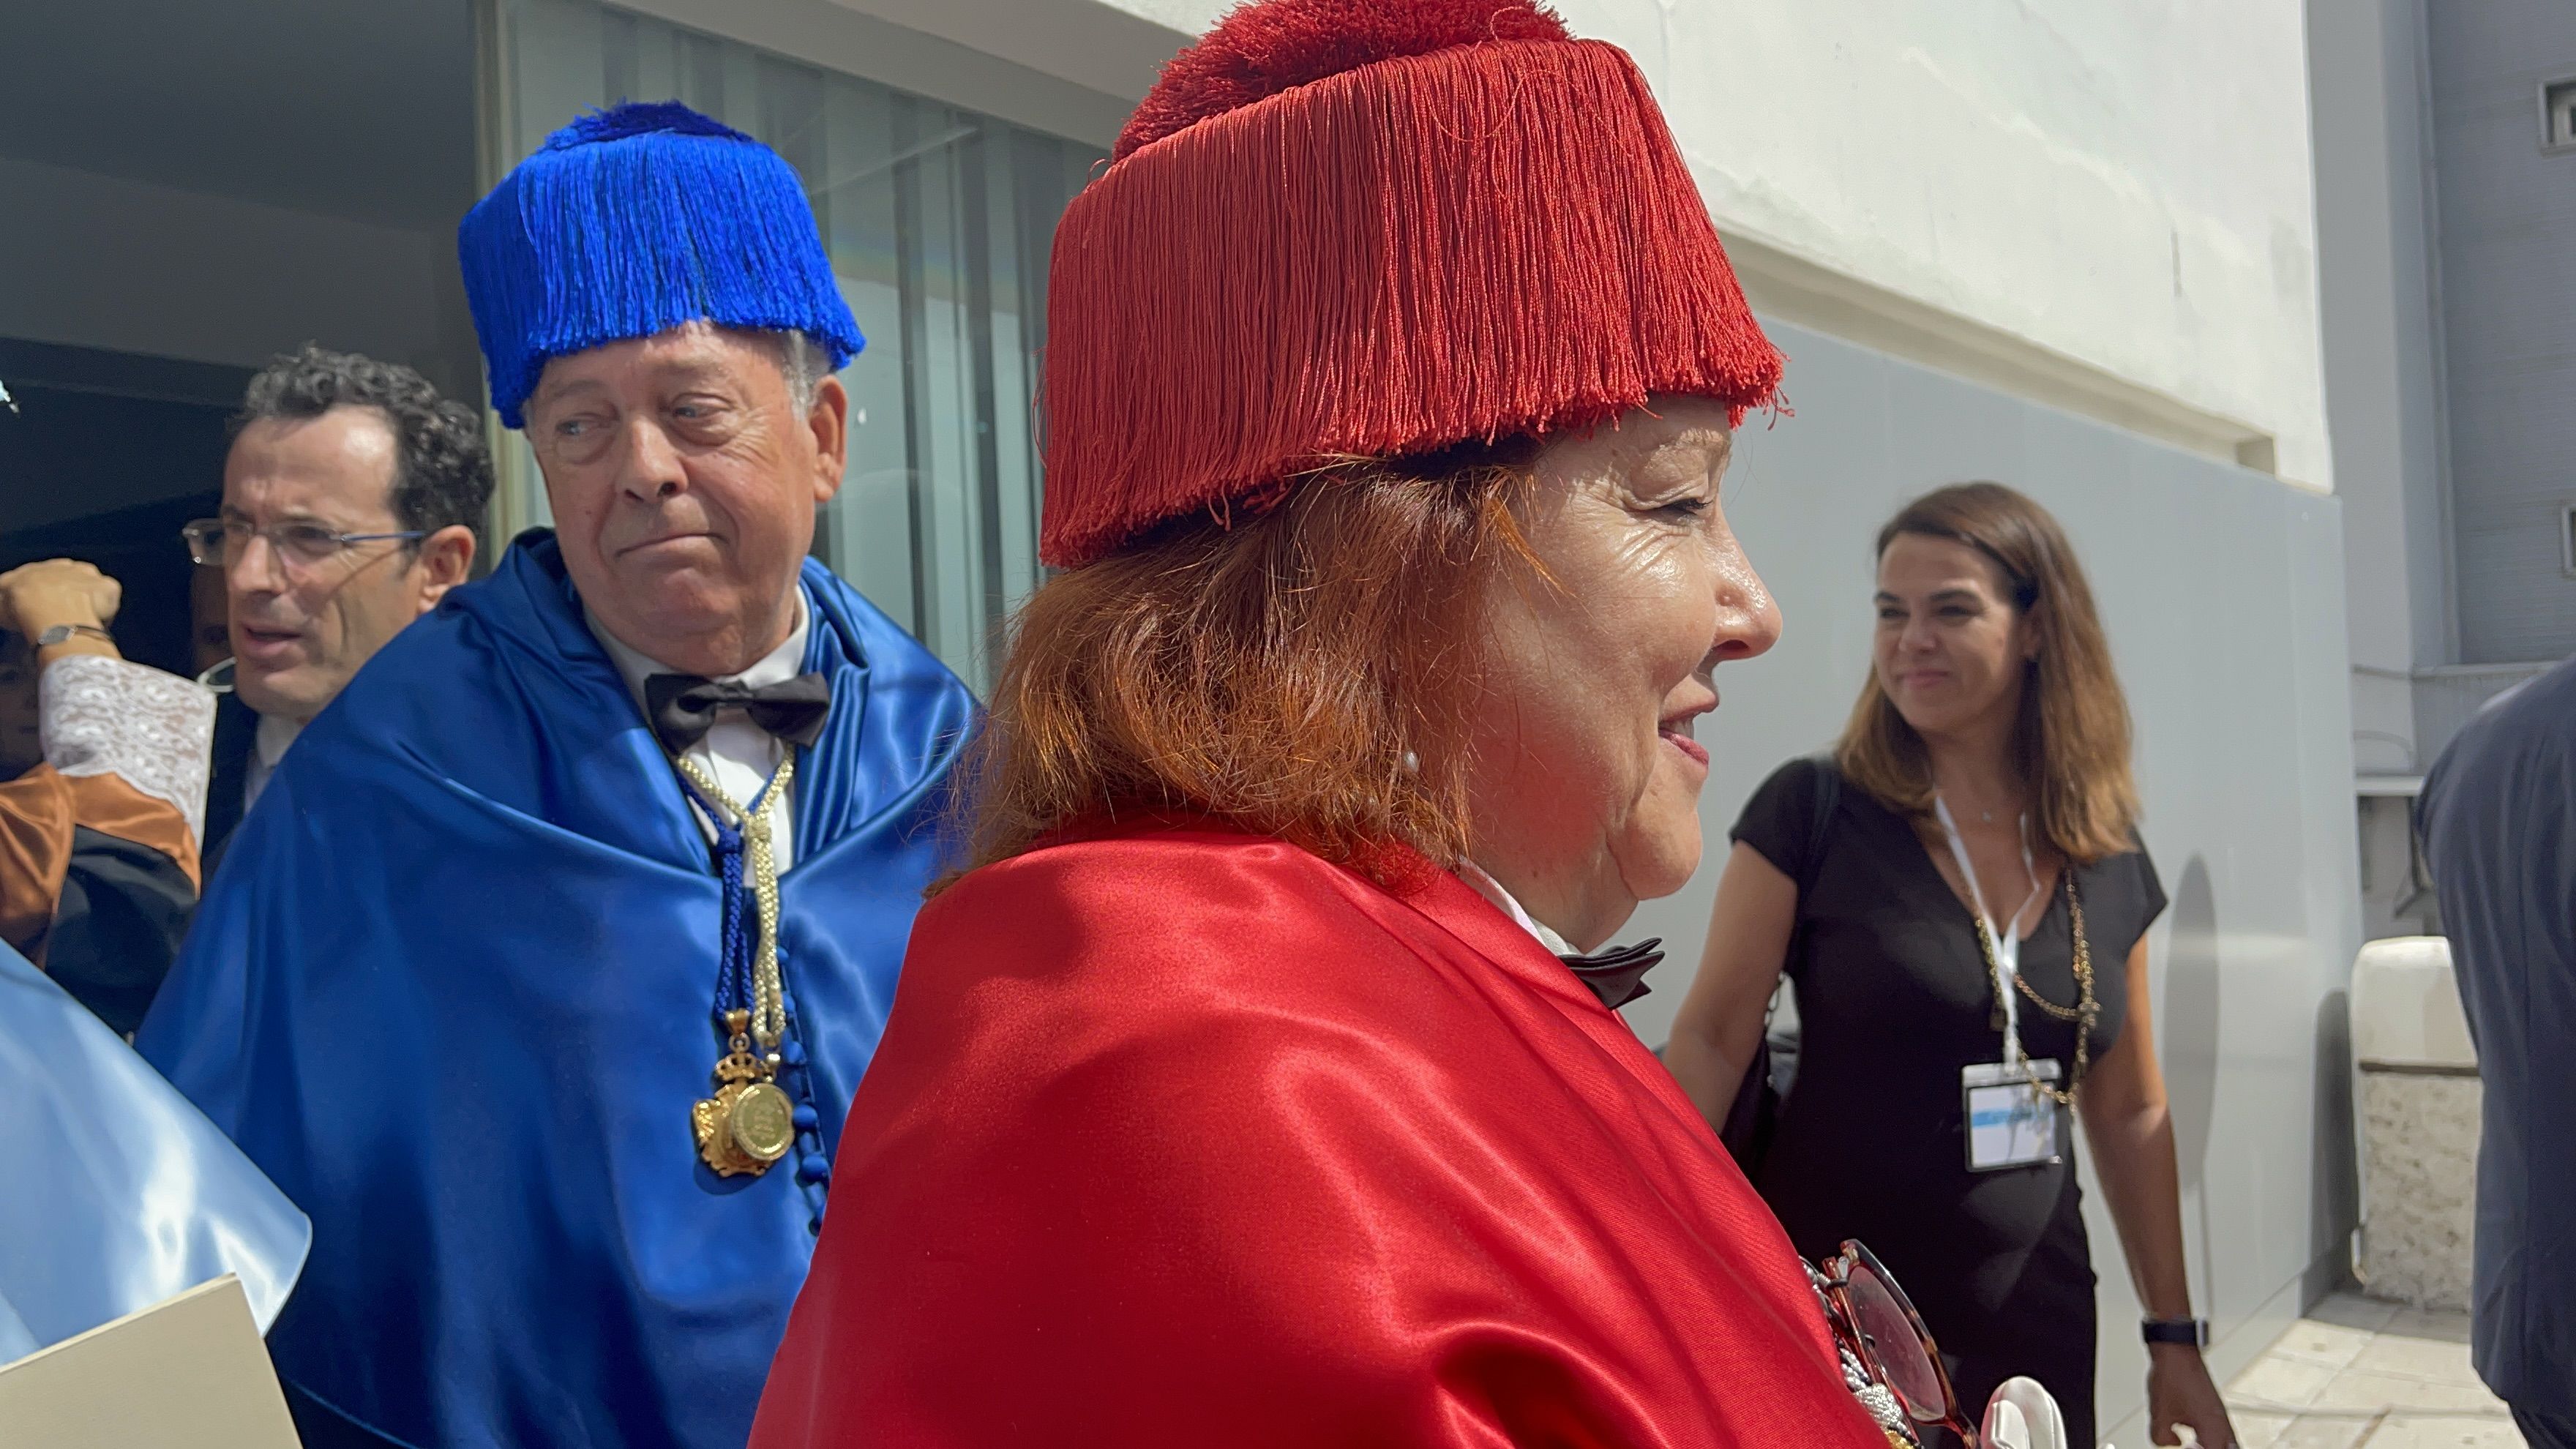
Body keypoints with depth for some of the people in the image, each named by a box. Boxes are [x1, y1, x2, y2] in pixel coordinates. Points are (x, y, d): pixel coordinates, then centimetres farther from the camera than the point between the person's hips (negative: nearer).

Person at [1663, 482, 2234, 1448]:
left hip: (2035, 1331, 4)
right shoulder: (1810, 813, -9)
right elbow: (1712, 1039, -10)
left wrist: (2174, 1337, 11)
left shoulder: (2112, 865, 4)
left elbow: (2130, 1116, 11)